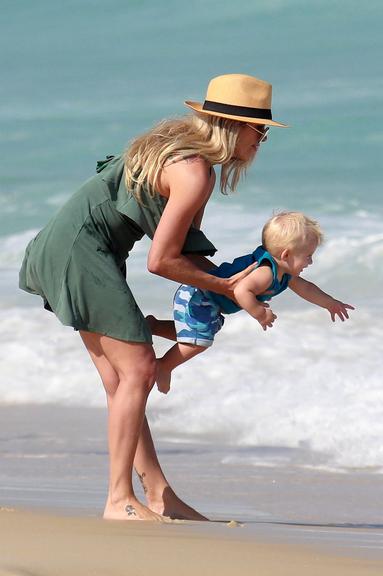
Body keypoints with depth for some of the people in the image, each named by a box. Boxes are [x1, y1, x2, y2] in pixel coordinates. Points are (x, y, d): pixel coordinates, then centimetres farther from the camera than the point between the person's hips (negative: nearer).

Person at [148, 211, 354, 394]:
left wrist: (330, 303, 31)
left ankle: (154, 326, 30)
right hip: (196, 297, -10)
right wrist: (260, 313, -35)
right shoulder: (265, 272, -31)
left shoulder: (284, 274, 3)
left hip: (206, 299, 10)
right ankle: (163, 367, -2)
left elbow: (306, 288, 23)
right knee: (199, 341, -16)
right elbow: (241, 290, -45)